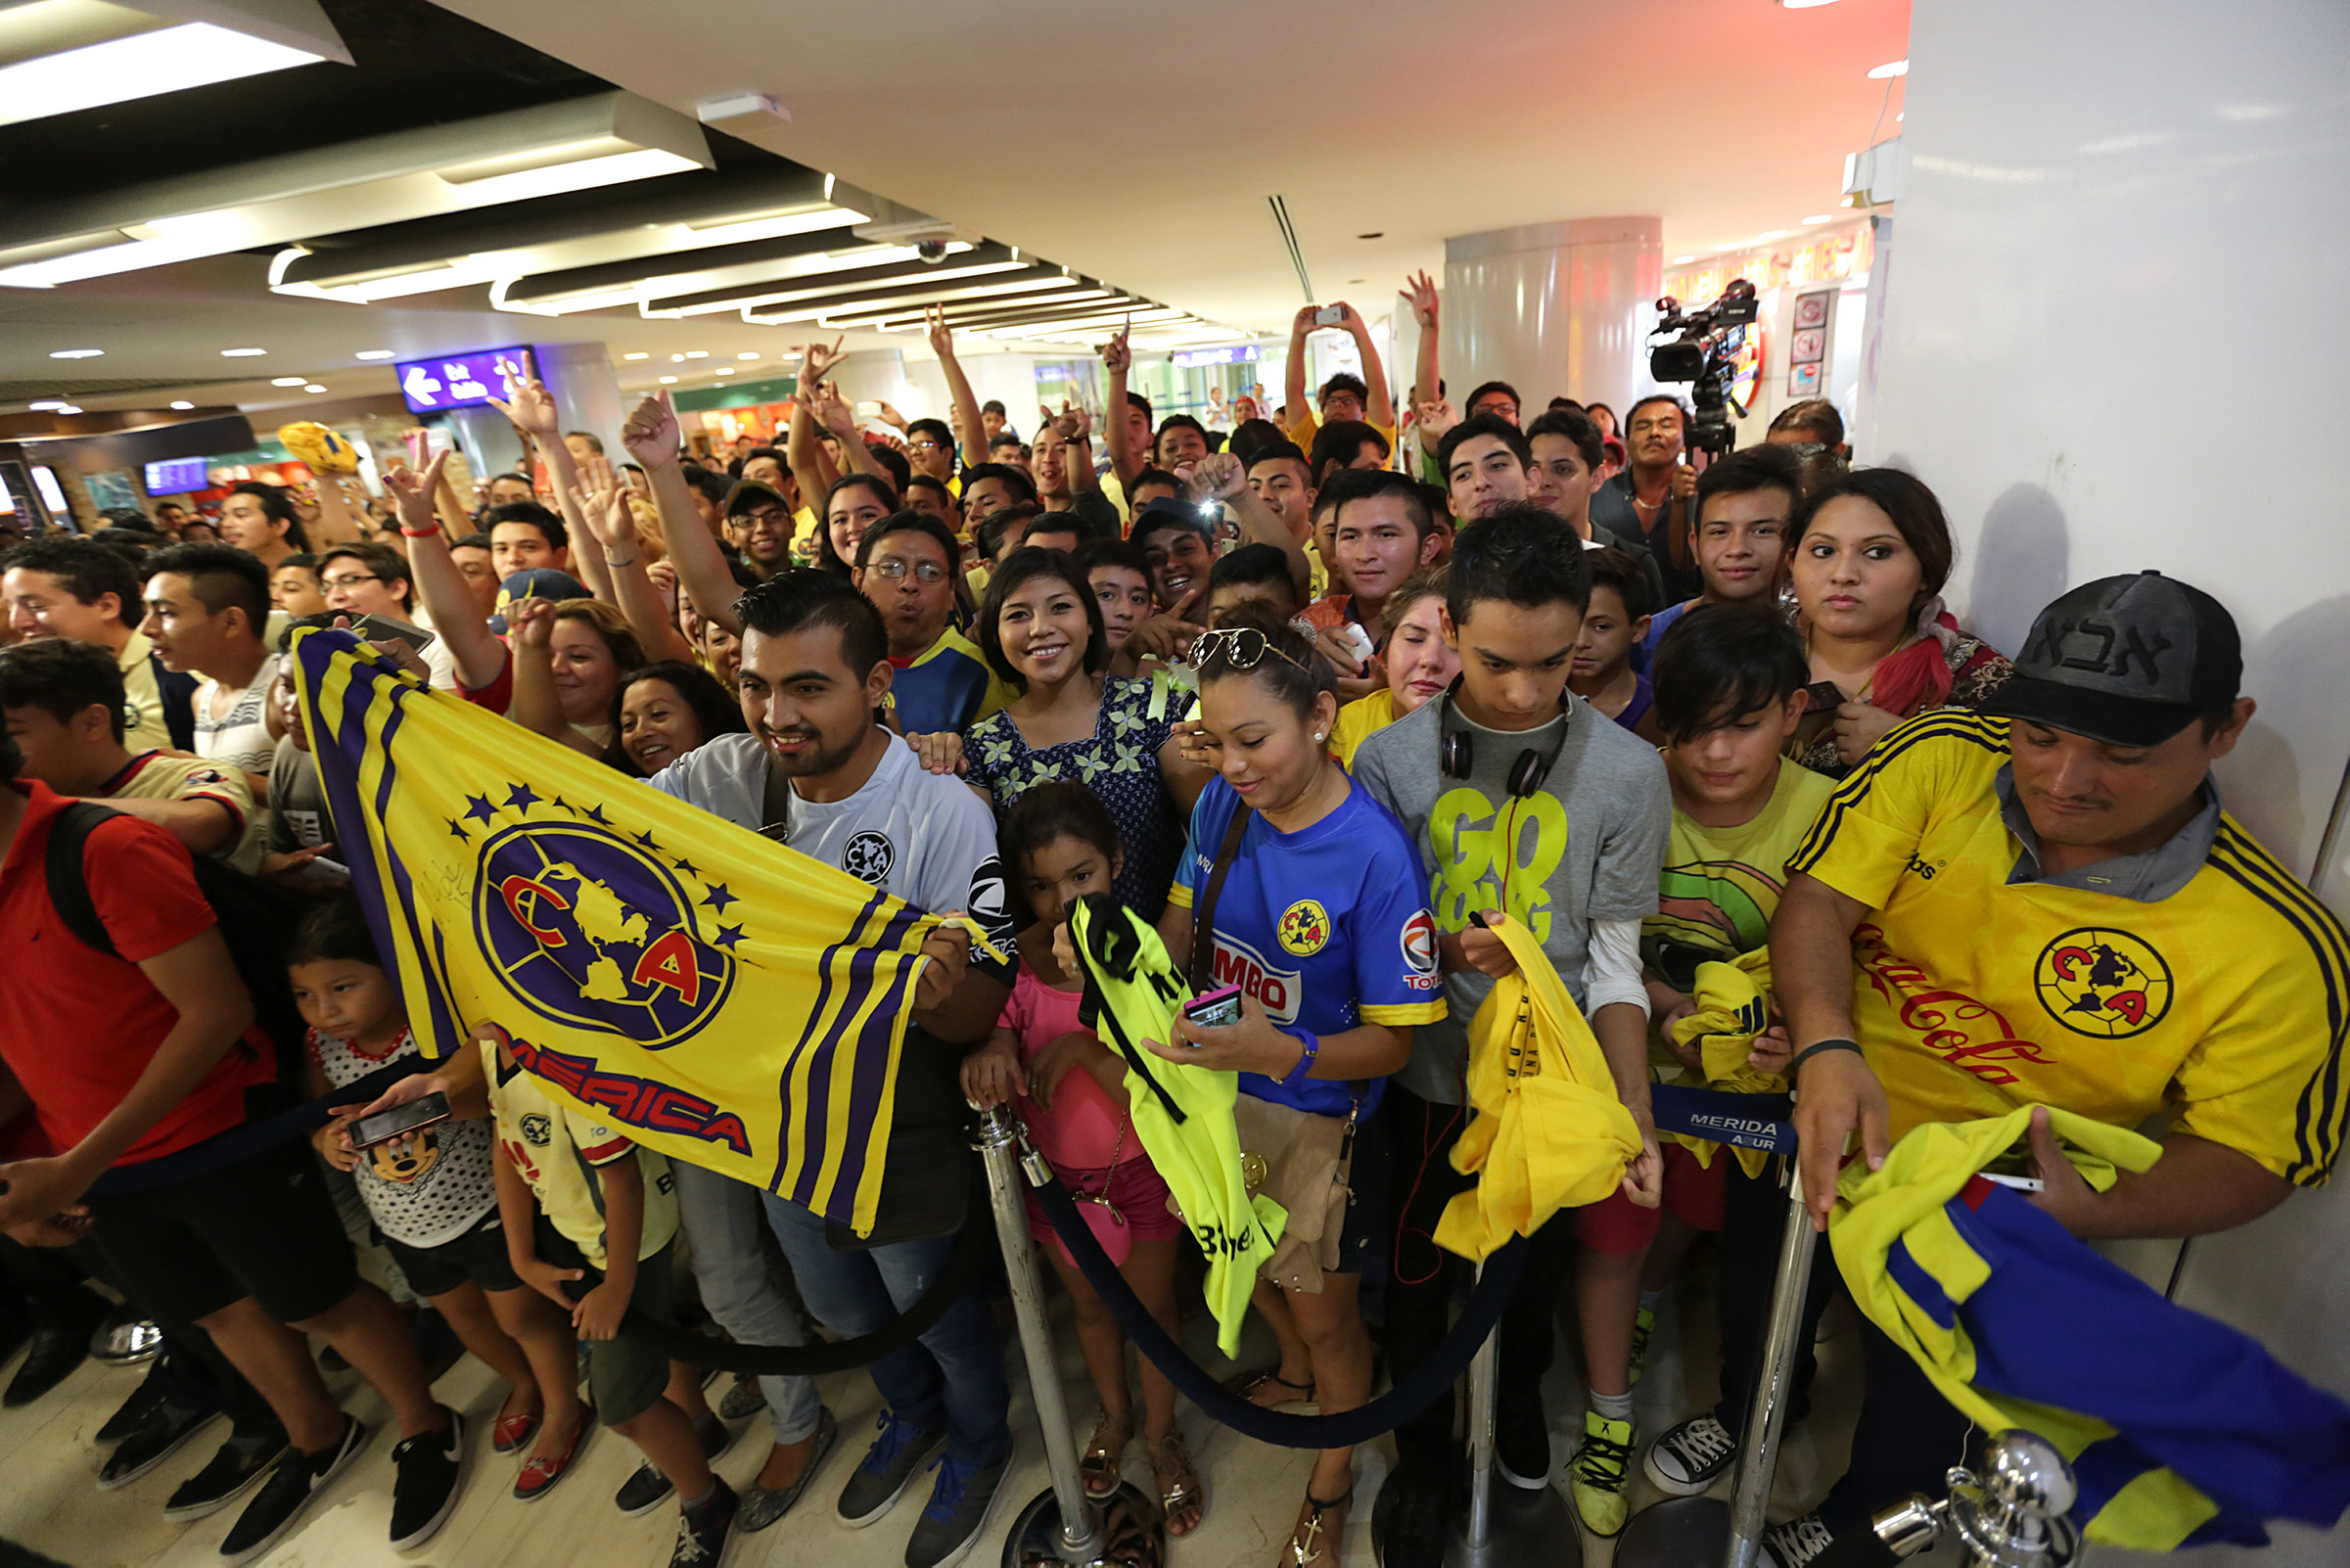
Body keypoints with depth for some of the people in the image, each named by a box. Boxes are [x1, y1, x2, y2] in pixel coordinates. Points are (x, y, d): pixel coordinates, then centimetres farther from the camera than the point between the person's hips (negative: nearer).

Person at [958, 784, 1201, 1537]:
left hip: (1139, 1170, -2)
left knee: (1150, 1308, 19)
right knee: (1090, 1306, 26)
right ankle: (1113, 1414, 55)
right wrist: (989, 1053, -39)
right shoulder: (1017, 960, -17)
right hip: (1055, 1171, 3)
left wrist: (1082, 1048, -38)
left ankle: (1161, 1435, 48)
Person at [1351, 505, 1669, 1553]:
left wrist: (1635, 1112, -14)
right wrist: (1448, 949, -23)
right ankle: (1423, 1457, 46)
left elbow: (1615, 960, -7)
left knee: (1536, 1262, 24)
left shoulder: (1627, 772, -11)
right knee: (1421, 1278, 17)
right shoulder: (1389, 761, -12)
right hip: (1431, 1076, 0)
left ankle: (1519, 1396, 58)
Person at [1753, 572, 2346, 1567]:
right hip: (1820, 1108, 2)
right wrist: (1826, 1047, -30)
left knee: (1915, 1426, 4)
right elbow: (1821, 900, -12)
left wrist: (2095, 1213, -27)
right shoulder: (1940, 756, -10)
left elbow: (2251, 1158, -7)